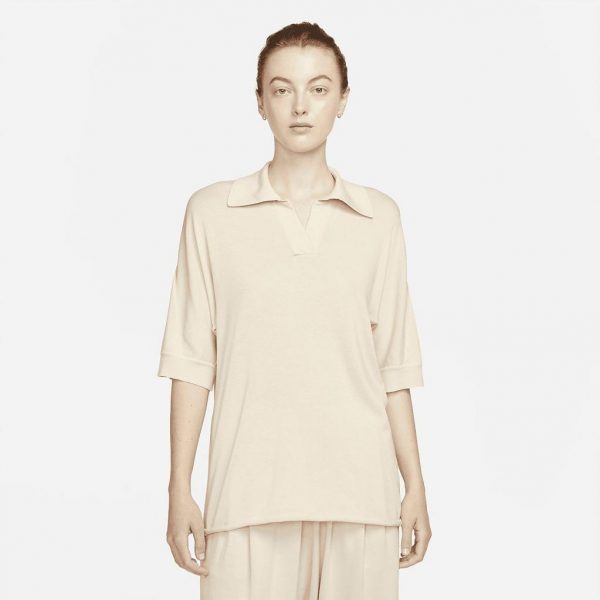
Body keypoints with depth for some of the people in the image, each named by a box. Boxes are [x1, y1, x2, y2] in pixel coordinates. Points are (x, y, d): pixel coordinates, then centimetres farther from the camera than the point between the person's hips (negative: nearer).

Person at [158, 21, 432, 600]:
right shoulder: (211, 211, 4)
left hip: (358, 489, 1)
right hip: (248, 489, -1)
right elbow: (191, 361, 4)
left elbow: (394, 366, 10)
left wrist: (415, 486, 7)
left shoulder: (379, 217, 7)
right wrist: (179, 490, 1)